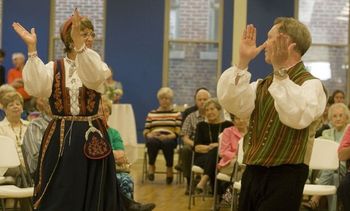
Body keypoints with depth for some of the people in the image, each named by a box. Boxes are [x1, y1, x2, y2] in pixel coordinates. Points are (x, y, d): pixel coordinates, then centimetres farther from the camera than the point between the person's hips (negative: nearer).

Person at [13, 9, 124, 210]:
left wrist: (79, 45, -32)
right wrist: (32, 49, -19)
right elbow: (37, 88, -15)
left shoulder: (97, 64, 3)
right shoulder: (54, 67, 4)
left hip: (91, 139, 0)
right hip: (60, 139, 0)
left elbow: (93, 78, -21)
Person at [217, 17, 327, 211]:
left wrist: (280, 70, -29)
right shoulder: (262, 85, 15)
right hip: (252, 173, 7)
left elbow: (297, 117, -27)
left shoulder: (310, 84, -6)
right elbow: (233, 105, -2)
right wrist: (243, 62, -7)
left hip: (285, 176, -7)